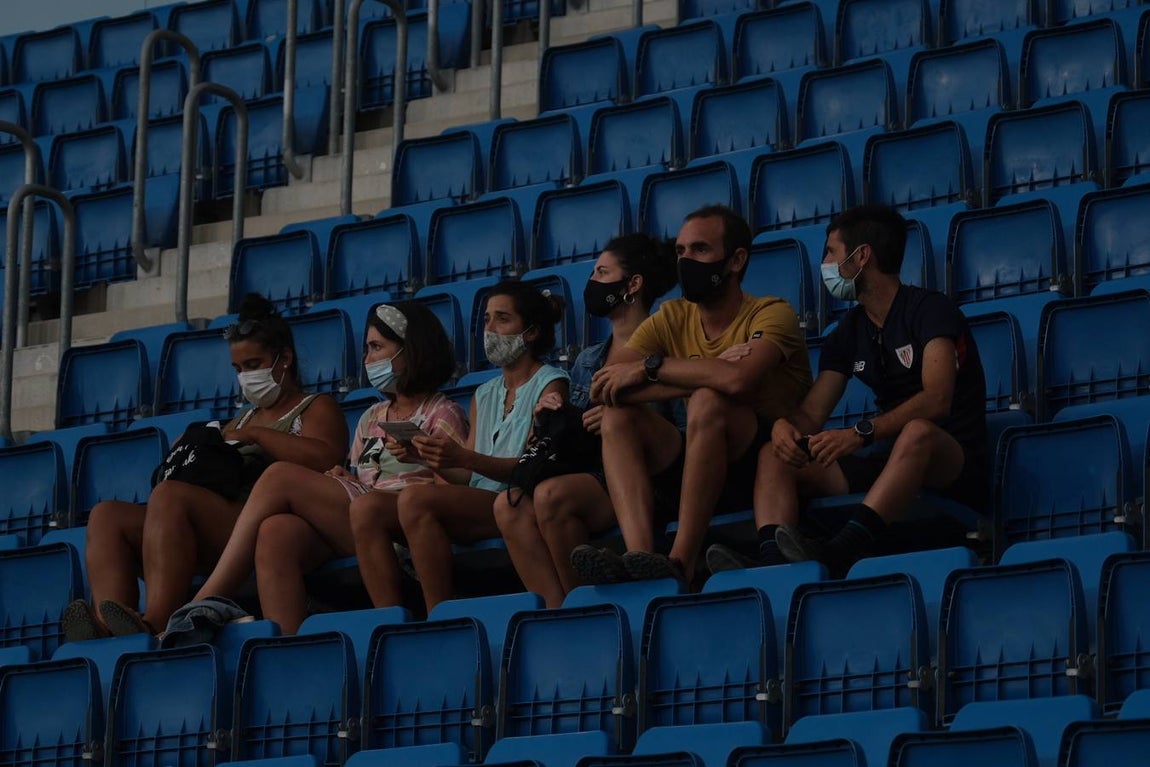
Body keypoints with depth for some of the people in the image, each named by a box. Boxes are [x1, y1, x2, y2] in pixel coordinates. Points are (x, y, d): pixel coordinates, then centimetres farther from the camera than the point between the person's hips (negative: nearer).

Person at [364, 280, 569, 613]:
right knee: (365, 506, -15)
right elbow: (467, 476, 17)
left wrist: (464, 458, -23)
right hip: (474, 504, 7)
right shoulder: (484, 395, 27)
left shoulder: (549, 384, 5)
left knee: (415, 498, -31)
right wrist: (427, 457, -4)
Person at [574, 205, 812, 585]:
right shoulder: (671, 319, 7)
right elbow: (603, 388, -8)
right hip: (702, 462, 6)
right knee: (618, 414, -15)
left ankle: (680, 563, -37)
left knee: (707, 401, -31)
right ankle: (640, 557, -35)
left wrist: (650, 367, -19)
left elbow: (738, 379, -31)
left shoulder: (771, 314, -8)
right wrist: (701, 376, -18)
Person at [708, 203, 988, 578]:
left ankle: (837, 553, -57)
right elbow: (810, 414, 11)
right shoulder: (847, 334, 16)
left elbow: (936, 399, -21)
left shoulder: (929, 309, -6)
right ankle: (771, 562, -36)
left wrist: (861, 433, -34)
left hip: (954, 466, -7)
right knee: (774, 456, -8)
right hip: (886, 461, 7)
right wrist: (784, 425, -15)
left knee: (918, 433, -40)